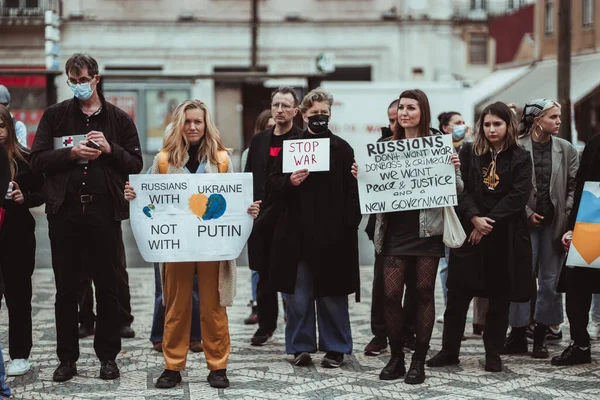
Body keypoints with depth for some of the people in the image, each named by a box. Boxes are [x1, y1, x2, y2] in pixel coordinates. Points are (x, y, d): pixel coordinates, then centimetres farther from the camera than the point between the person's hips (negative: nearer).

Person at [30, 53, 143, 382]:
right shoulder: (55, 115, 8)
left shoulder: (118, 119, 8)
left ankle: (108, 356, 15)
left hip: (104, 210, 0)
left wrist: (110, 149, -10)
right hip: (64, 210, 0)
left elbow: (136, 163, 6)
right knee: (66, 288, 5)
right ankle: (67, 358, 13)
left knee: (106, 287, 5)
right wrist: (71, 153, -13)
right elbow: (38, 160, 1)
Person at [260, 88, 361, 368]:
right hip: (296, 234, 1)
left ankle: (335, 348, 14)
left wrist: (349, 225, -9)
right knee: (298, 295, 4)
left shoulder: (342, 148, 5)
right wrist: (289, 181, -13)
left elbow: (351, 190, 1)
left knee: (332, 295, 5)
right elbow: (273, 184, 9)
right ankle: (301, 347, 14)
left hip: (332, 236, -1)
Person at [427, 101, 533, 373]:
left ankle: (493, 354, 14)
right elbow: (461, 188, -1)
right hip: (469, 232, 1)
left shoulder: (520, 159, 4)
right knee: (458, 294, 1)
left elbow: (518, 196, -6)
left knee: (500, 297, 4)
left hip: (505, 236, -1)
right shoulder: (468, 153, 7)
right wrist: (475, 218, -15)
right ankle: (449, 350, 11)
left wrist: (489, 221, -13)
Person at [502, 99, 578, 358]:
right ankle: (518, 335, 7)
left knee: (550, 279, 6)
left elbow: (574, 186, 5)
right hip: (525, 222, -3)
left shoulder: (566, 150, 5)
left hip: (554, 223, 3)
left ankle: (541, 336, 15)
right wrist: (528, 213, -10)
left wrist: (566, 217, -5)